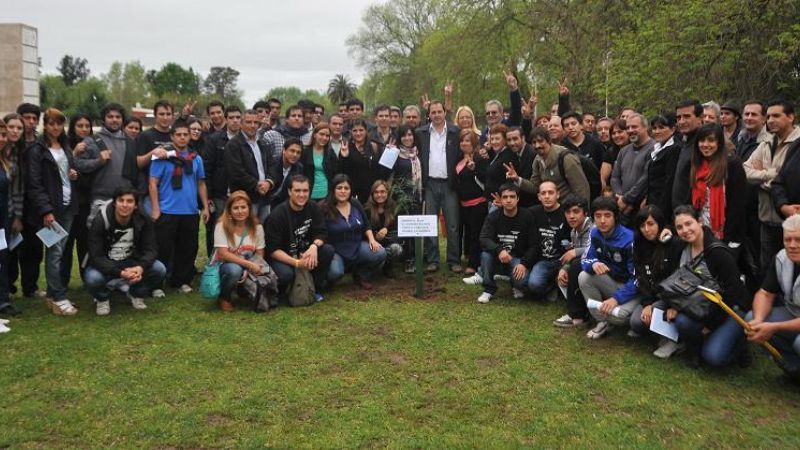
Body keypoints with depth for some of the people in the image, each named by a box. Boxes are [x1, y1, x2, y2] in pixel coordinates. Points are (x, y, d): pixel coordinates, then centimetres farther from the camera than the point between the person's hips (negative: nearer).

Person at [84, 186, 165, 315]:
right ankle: (102, 298, 3)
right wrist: (120, 273, -40)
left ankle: (136, 294, 9)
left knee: (159, 269, -22)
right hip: (105, 264, -2)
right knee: (92, 278, -35)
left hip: (131, 262, 2)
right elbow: (96, 257, -26)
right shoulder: (100, 221, -22)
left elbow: (151, 249, -16)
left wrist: (140, 267, -38)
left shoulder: (143, 221, -14)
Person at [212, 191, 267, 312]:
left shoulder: (257, 227, -3)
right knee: (235, 270, -38)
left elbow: (260, 256, -3)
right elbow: (223, 254, -20)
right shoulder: (222, 226, -13)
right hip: (223, 266, -3)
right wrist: (249, 264, -29)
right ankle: (224, 298, -6)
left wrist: (251, 269, -24)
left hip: (248, 269, 3)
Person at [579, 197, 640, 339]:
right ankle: (603, 322, -5)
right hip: (612, 282, 6)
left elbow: (637, 279, -24)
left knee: (618, 315, -34)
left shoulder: (629, 240, -25)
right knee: (584, 277, -19)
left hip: (633, 290, -6)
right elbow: (585, 259, -5)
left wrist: (616, 298, -32)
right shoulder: (595, 233, -6)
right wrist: (594, 264, -30)